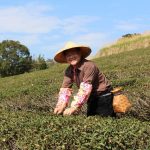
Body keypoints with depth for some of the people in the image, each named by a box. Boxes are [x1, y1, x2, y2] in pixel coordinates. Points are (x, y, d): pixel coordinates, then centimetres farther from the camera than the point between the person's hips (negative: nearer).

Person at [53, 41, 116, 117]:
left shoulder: (89, 66, -27)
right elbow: (65, 89, -11)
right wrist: (60, 106, -28)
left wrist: (73, 108, -40)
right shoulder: (69, 71, -3)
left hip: (104, 97, -7)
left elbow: (85, 89, -34)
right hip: (92, 99, 7)